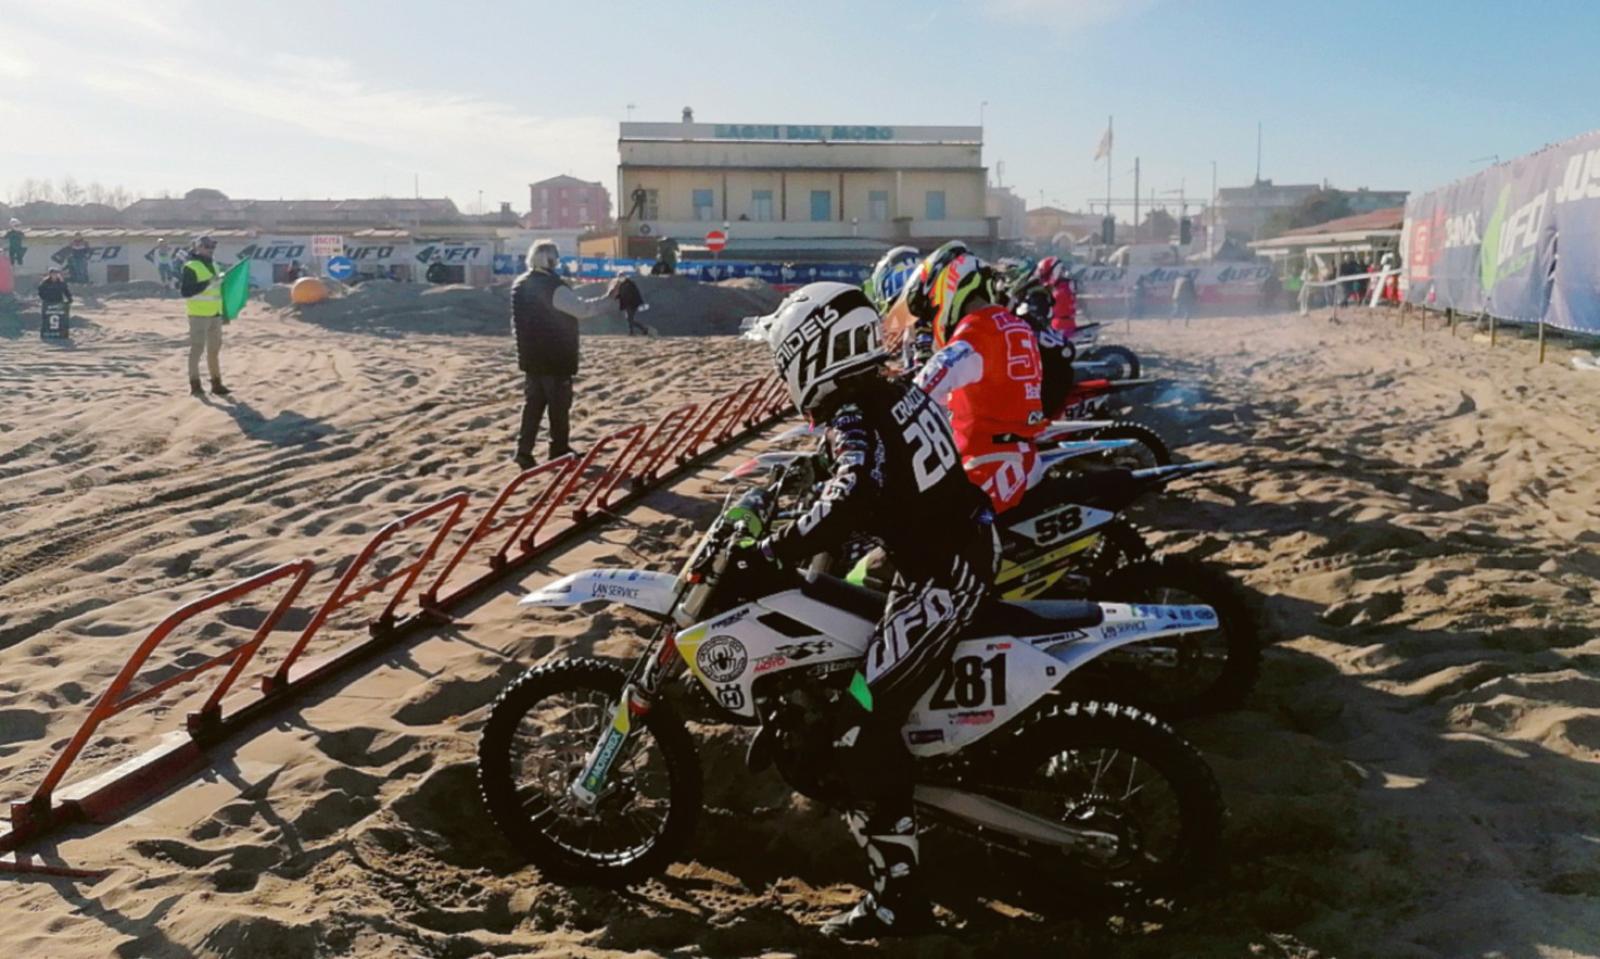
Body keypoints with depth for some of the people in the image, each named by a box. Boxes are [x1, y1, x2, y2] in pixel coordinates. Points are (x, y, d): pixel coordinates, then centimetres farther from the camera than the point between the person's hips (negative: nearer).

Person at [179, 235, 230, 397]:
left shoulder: (213, 265, 16)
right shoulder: (191, 267, -9)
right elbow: (184, 291, -19)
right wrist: (207, 283, -25)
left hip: (215, 314, 8)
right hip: (199, 314, -8)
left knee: (214, 349, 12)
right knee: (197, 348, -5)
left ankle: (216, 384, 19)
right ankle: (195, 385, -2)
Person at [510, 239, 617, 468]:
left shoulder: (520, 285, 7)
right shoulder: (553, 287, -20)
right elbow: (582, 310, -21)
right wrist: (610, 300, -12)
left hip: (530, 357, 7)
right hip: (556, 358, -7)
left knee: (533, 403, 11)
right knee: (559, 405, 4)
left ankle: (524, 451, 7)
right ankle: (559, 451, 12)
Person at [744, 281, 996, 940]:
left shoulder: (853, 420, -18)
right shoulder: (895, 393, 9)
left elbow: (852, 501, -37)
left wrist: (771, 551, -32)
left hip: (939, 578, -10)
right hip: (965, 549, 10)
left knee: (859, 730, -10)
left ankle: (898, 897, -5)